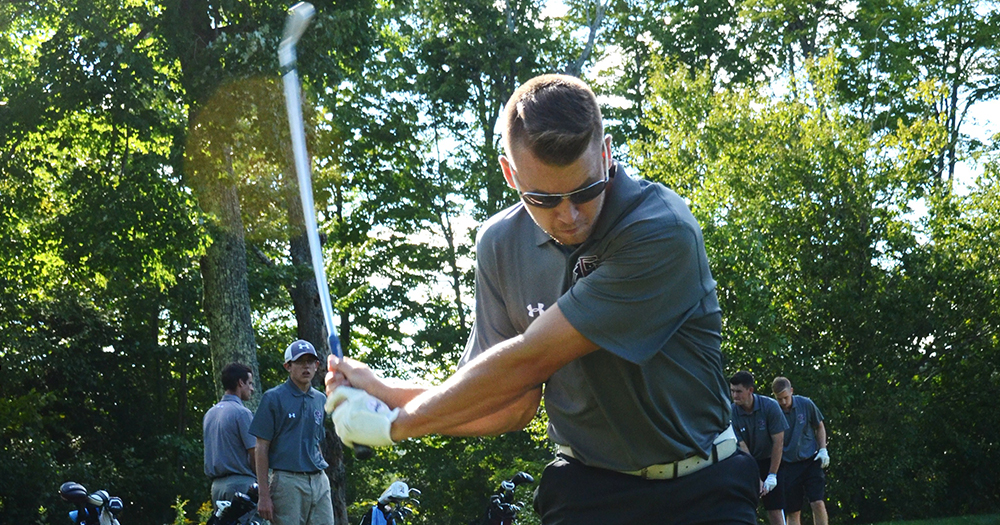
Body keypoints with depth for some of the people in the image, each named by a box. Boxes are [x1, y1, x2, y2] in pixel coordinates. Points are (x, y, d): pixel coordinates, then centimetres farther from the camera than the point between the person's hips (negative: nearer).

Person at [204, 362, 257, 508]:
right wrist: (260, 480, 0)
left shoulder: (210, 413, 14)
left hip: (217, 485, 8)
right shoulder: (242, 413, -11)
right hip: (242, 483, -8)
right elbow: (254, 453, -13)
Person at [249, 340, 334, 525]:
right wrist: (263, 495, -11)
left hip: (319, 482, 6)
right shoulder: (273, 398, -1)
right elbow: (262, 449, -4)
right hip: (287, 481, -5)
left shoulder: (321, 400, 16)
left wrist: (321, 480, 15)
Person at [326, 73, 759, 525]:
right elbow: (515, 406, 6)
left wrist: (395, 423, -12)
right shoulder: (499, 245, -1)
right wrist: (384, 393, -4)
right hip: (585, 486, 4)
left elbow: (527, 363, -20)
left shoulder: (662, 230, -21)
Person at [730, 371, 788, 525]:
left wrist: (772, 475, -14)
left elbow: (778, 442, -13)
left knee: (775, 511, -5)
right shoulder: (731, 413, -14)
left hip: (769, 462, -1)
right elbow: (742, 448, -15)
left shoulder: (770, 406, -16)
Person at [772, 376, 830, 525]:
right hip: (788, 465, 0)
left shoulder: (806, 404, -5)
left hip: (810, 461, 0)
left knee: (817, 503, -12)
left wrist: (823, 450, 0)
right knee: (792, 512, 2)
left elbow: (819, 427, 12)